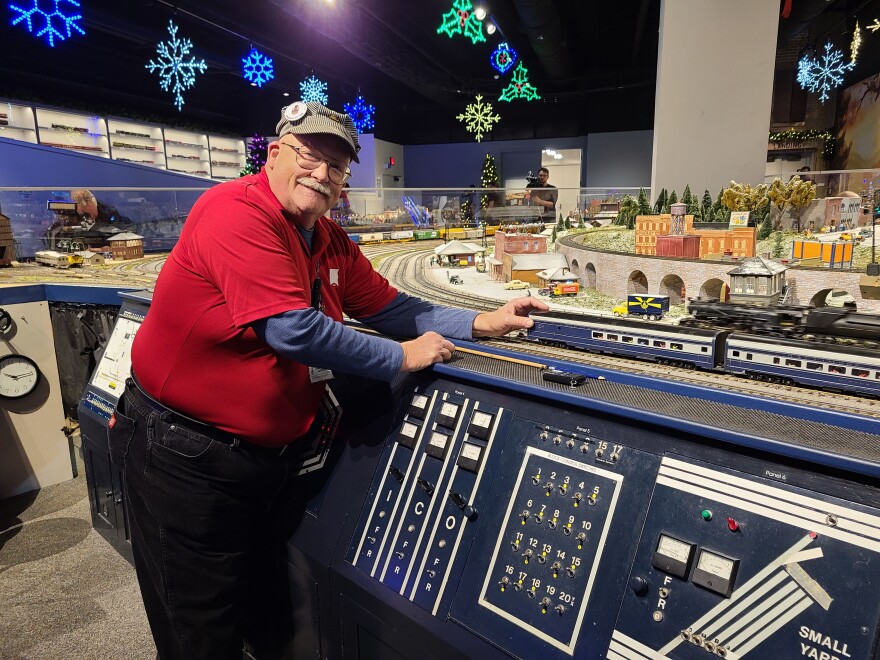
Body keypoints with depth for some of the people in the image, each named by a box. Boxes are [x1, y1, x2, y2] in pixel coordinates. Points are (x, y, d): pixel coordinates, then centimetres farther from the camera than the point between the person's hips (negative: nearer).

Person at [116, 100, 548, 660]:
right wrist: (401, 358, -19)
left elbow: (388, 307, 9)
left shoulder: (333, 244, 5)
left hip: (273, 454, 8)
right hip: (187, 456, -7)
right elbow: (293, 329, -30)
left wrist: (480, 324, 1)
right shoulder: (237, 212, -21)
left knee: (270, 614, 25)